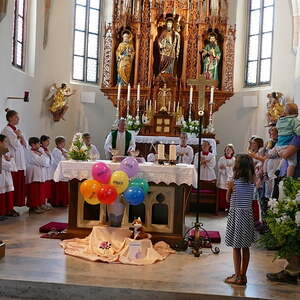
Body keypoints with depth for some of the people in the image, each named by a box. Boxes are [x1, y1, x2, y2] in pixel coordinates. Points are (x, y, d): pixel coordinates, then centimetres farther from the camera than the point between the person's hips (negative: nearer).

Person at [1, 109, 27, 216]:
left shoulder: (16, 130, 16)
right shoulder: (7, 130, -9)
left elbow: (25, 145, 14)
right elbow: (15, 145, -18)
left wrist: (21, 137, -3)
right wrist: (18, 136, -2)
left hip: (20, 162, 8)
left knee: (19, 184, 7)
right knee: (13, 185, -7)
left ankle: (11, 207, 14)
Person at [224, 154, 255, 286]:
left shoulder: (233, 183, -13)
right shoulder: (252, 183, -1)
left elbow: (228, 199, -1)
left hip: (236, 214, -5)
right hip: (248, 214, 5)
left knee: (236, 247, 3)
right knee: (245, 247, 12)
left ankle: (237, 276, 8)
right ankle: (243, 275, 22)